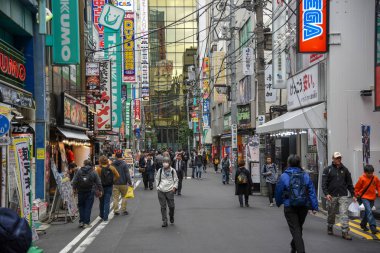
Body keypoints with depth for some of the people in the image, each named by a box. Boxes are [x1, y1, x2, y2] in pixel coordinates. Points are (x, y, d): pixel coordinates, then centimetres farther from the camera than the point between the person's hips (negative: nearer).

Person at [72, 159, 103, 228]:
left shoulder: (79, 171, 1)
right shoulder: (93, 173, 1)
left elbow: (74, 181, -2)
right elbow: (98, 183, 2)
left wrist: (74, 188, 9)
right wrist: (100, 190, 10)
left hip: (81, 192, 1)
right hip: (90, 192, -1)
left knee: (81, 206, 14)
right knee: (88, 207, 2)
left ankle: (81, 222, 9)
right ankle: (86, 223, 0)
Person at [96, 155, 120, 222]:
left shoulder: (98, 169, -12)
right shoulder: (111, 168, -5)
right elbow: (118, 176, -6)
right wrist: (113, 181, 7)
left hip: (101, 186, -1)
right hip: (109, 186, 1)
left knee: (101, 202, 16)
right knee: (107, 202, 4)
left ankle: (102, 215, 31)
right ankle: (105, 217, -2)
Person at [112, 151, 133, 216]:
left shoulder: (112, 164, 2)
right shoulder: (124, 164, -10)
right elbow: (127, 174, -12)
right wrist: (130, 183, -5)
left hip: (115, 184, 2)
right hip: (123, 183, -2)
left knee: (115, 198, 5)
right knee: (124, 197, 11)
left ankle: (116, 210, 4)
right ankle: (124, 210, 9)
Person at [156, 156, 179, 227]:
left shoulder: (172, 170, 2)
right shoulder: (160, 170, 6)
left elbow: (176, 180, 11)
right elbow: (157, 179, 17)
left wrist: (174, 187, -1)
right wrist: (157, 187, 7)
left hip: (170, 190, -1)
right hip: (161, 191, 1)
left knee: (171, 206, 0)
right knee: (163, 207, 1)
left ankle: (171, 217, 29)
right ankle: (164, 221, 6)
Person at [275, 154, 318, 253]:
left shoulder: (284, 176, -8)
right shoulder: (305, 175, 0)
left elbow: (279, 191, -1)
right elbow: (312, 192, -2)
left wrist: (278, 203, 17)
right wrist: (314, 207, 0)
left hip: (290, 207, -4)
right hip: (303, 207, 4)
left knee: (295, 229, -1)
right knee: (299, 228, 21)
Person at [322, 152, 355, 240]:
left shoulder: (345, 170, 9)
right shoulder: (327, 170, 1)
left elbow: (349, 183, 14)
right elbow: (324, 183, -4)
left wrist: (353, 194, 9)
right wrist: (326, 194, -17)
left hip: (343, 196, 1)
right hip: (332, 196, -1)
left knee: (344, 213, -9)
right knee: (331, 214, 10)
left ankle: (345, 232, -9)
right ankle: (330, 228, 32)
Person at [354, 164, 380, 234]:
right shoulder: (362, 179, -11)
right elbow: (357, 187, -1)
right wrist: (357, 195, 0)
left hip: (372, 198, 4)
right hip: (364, 197, -4)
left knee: (367, 211, 15)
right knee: (369, 211, -16)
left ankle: (363, 224, 33)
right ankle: (373, 227, -20)